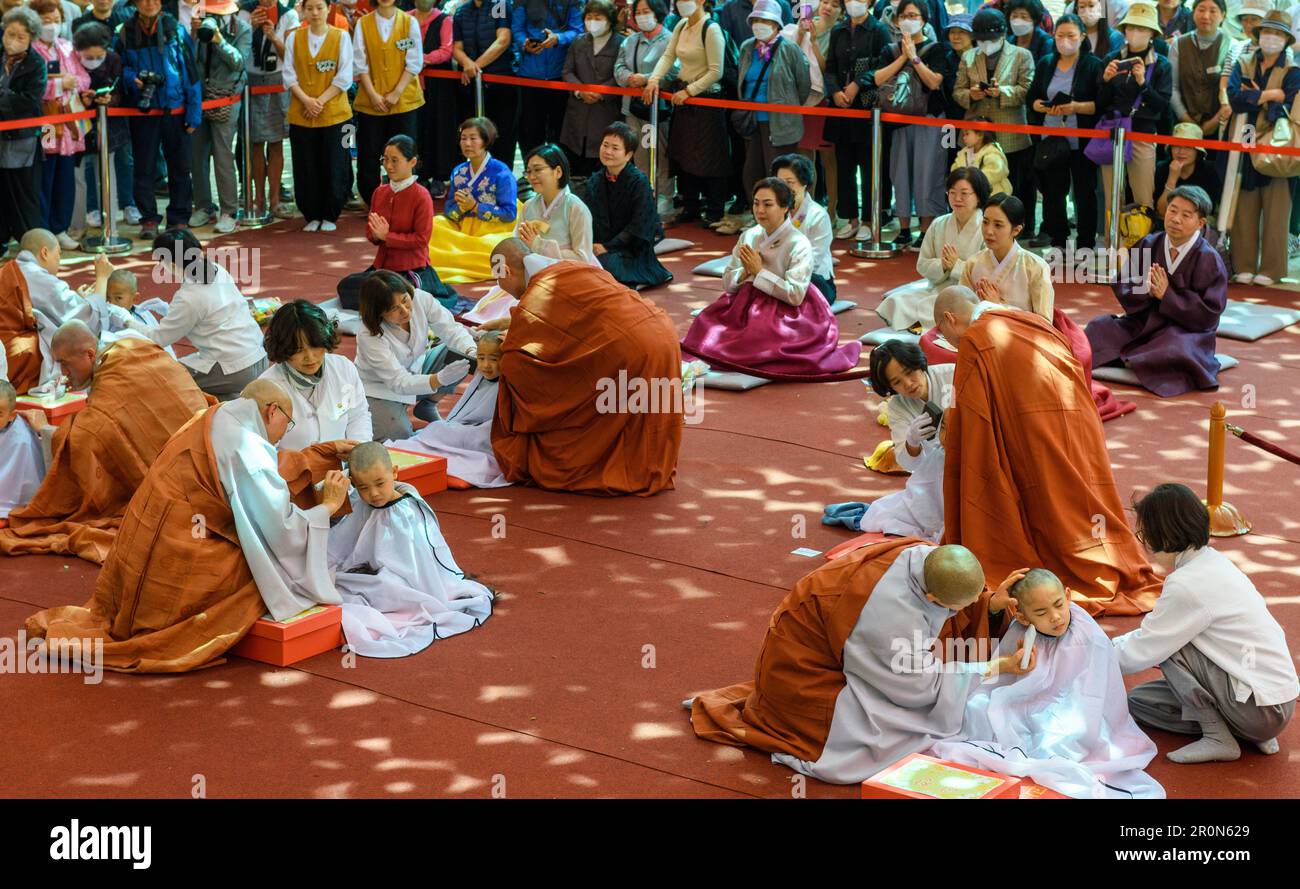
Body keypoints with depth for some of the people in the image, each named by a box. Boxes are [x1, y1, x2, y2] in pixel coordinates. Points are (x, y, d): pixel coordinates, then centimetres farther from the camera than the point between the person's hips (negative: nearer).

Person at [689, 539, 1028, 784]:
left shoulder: (927, 558, -20)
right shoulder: (891, 611, -39)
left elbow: (957, 621, 0)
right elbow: (920, 684, -22)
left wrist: (991, 605, -20)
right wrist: (996, 668, -17)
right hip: (806, 671, -8)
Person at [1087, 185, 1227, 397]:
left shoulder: (1209, 259, -11)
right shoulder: (1148, 245, 2)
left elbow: (1209, 313, -14)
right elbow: (1122, 288, 2)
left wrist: (1167, 295, -19)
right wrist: (1145, 291, -21)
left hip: (1185, 330, -3)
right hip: (1144, 322, 3)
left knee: (1176, 351, -35)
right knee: (1099, 328, -14)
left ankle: (1132, 360, -12)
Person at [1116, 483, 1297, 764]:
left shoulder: (1187, 585, -22)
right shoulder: (1211, 560, 6)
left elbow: (1142, 653, -13)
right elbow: (1155, 631, 18)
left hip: (1261, 709, -9)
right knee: (1137, 701, 8)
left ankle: (1217, 738, -6)